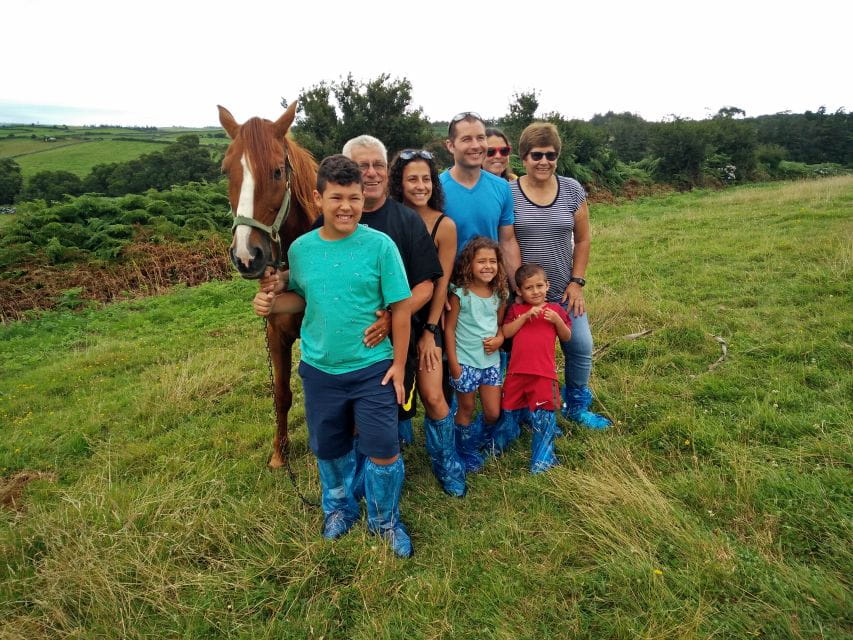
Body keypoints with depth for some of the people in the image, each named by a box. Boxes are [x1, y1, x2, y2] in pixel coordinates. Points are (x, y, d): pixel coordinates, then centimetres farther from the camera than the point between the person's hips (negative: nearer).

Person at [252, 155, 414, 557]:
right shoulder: (301, 248, -3)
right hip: (319, 370, 3)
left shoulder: (379, 245, -12)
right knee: (329, 449, 20)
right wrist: (272, 304, -10)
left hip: (373, 368, -3)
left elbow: (401, 307, -9)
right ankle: (339, 507, 48)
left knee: (383, 451, 3)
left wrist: (398, 364, -9)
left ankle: (385, 521, 31)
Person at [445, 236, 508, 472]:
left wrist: (499, 339, -10)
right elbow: (449, 328, -10)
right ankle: (467, 452, 34)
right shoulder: (459, 293, -13)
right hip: (465, 361, -4)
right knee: (466, 410, 11)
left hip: (491, 360, 5)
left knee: (493, 414, 9)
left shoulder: (499, 294, 1)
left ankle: (474, 442, 38)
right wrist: (453, 363, -12)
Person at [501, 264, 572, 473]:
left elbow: (567, 337, 5)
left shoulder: (556, 310, 7)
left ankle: (543, 456, 14)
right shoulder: (516, 309, 6)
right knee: (510, 411, 14)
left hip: (544, 373, -1)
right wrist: (526, 316, -15)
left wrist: (557, 320, -12)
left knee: (543, 415, 0)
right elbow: (506, 332, -7)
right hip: (517, 371, 1)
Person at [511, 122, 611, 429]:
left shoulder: (572, 190, 2)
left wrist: (577, 282, 0)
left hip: (564, 291, 3)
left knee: (581, 347, 7)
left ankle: (577, 406, 31)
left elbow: (582, 240, 7)